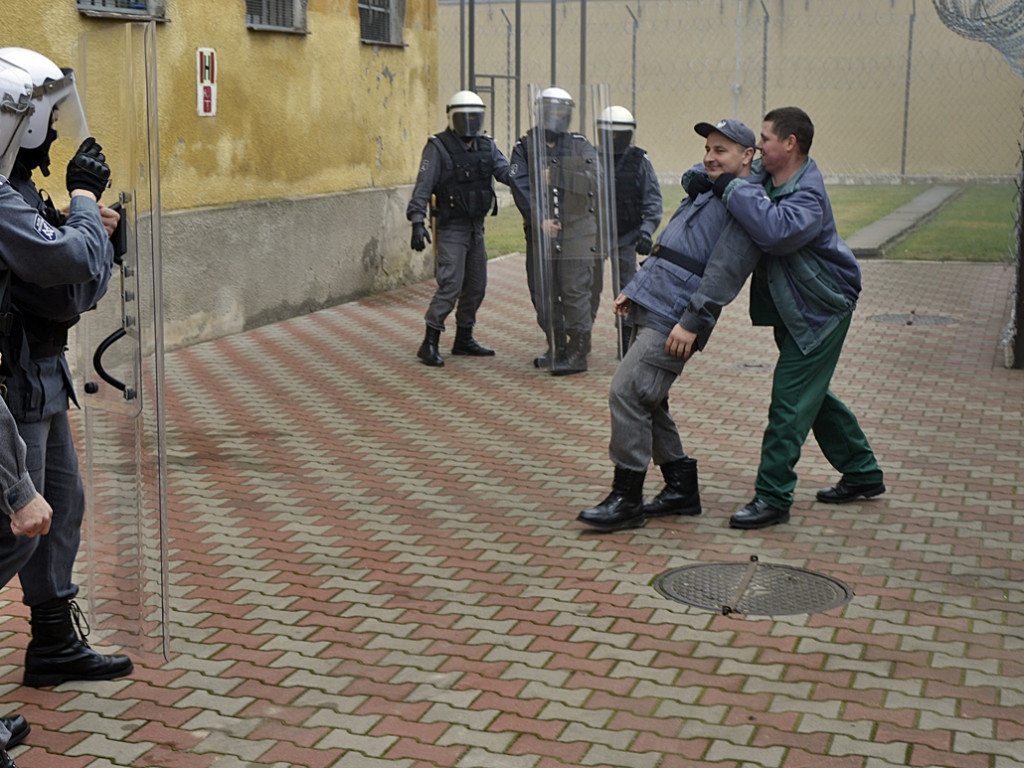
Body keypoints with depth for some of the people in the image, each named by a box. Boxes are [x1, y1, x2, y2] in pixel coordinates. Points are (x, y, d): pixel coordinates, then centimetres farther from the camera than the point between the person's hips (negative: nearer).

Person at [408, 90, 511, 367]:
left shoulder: (487, 147, 8)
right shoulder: (438, 147, -9)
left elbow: (505, 172, -6)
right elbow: (423, 187, -14)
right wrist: (417, 222, -25)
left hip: (476, 227, 7)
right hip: (451, 229, -7)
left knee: (476, 285, 11)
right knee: (450, 285, -13)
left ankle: (464, 339, 24)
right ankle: (429, 344, -8)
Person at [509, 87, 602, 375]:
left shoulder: (581, 146, 8)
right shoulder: (524, 147, 7)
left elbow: (594, 181, -5)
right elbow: (520, 186, -5)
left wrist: (557, 178, -14)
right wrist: (540, 219, -16)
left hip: (577, 230, -2)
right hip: (540, 231, 2)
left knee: (576, 291, -7)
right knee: (543, 292, 7)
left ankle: (577, 354, -2)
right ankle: (557, 349, 22)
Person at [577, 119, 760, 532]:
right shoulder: (705, 192, 22)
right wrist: (632, 290, 21)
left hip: (673, 319, -10)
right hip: (649, 309, 10)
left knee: (627, 393, -15)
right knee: (647, 401, 12)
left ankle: (626, 499, -8)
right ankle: (682, 489, 22)